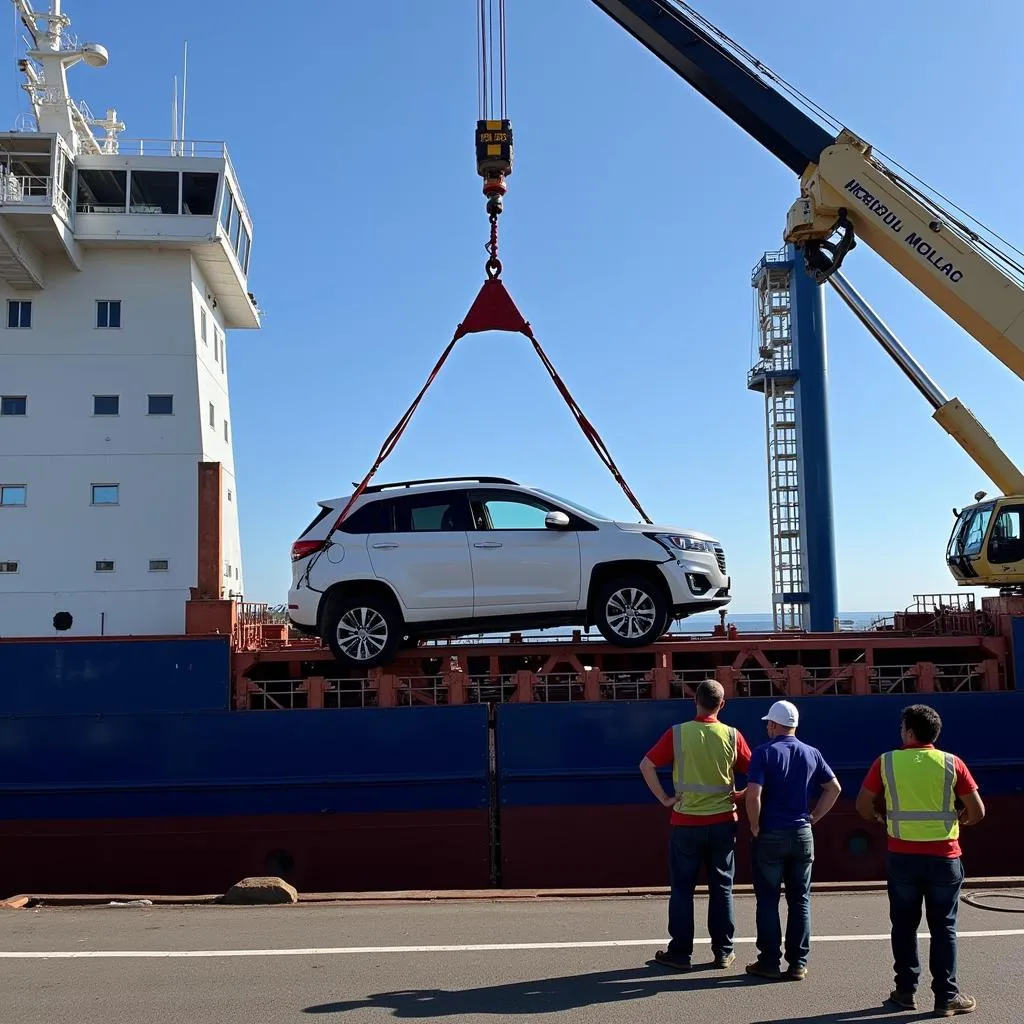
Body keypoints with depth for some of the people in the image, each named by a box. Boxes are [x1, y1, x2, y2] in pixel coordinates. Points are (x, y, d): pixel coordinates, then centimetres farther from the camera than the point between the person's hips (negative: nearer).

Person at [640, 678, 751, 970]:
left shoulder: (677, 733, -8)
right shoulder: (732, 736, -4)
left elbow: (647, 765, -10)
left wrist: (664, 798, -3)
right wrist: (741, 795, 9)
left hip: (686, 823, -1)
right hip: (723, 822, 1)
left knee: (682, 889, 8)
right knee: (721, 888, 12)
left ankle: (680, 953, 11)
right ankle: (723, 952, 17)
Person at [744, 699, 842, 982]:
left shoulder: (764, 752, -10)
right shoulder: (812, 754, 4)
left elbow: (753, 794, -19)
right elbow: (834, 788, 6)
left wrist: (755, 827, -7)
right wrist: (813, 818, 9)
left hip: (769, 836, -4)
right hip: (802, 835, 4)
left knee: (768, 900, 6)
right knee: (800, 900, 10)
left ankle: (770, 962, 10)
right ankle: (798, 963, 12)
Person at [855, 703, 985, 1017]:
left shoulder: (886, 762, -3)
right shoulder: (952, 763, -3)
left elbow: (863, 806, -1)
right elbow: (978, 812, -2)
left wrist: (879, 819, 19)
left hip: (901, 856, 0)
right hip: (943, 857, 0)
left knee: (904, 925, 13)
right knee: (943, 927, 9)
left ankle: (906, 990, 18)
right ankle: (946, 996, 12)